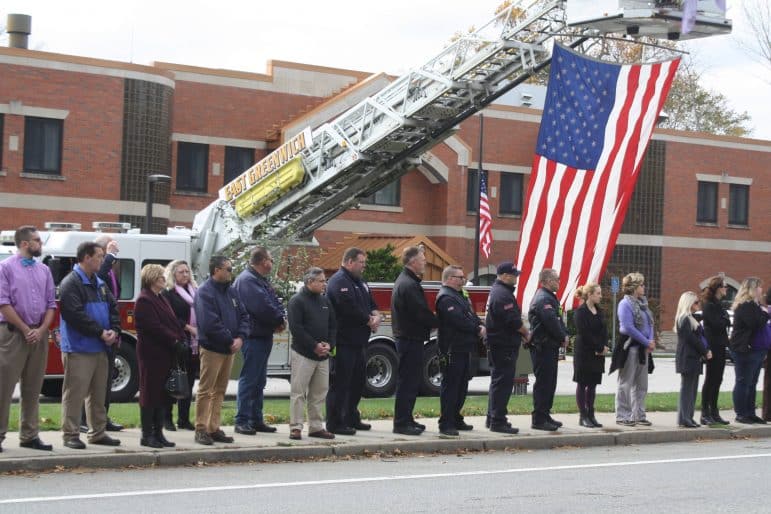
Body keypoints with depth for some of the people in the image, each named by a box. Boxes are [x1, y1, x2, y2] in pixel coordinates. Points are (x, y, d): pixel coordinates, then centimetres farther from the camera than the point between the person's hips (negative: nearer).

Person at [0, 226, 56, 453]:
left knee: (33, 389, 9)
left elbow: (51, 304, 11)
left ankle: (29, 435, 15)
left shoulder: (44, 270, 13)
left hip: (39, 335, 6)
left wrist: (41, 330, -4)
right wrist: (26, 330, -11)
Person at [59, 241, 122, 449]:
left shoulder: (99, 284, 17)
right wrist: (100, 332, -18)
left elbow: (113, 308, 15)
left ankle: (98, 432, 22)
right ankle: (70, 435, -2)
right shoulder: (71, 284, -11)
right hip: (78, 348, -9)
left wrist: (114, 331, -3)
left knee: (98, 394, 14)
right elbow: (75, 315, -20)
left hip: (100, 348, 9)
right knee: (75, 393, -6)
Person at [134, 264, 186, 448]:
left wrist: (180, 339, 1)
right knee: (150, 393, -3)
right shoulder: (144, 301, -12)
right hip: (152, 355, -9)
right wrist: (175, 342, -19)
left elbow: (172, 322, 17)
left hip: (165, 354, 9)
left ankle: (158, 433, 15)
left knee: (163, 394, 10)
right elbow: (154, 327, -19)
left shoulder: (161, 299, 18)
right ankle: (147, 435, 3)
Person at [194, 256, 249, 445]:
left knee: (219, 391, 12)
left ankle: (214, 428, 18)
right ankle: (201, 429, 3)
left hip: (229, 349, 8)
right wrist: (230, 340, -15)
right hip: (211, 349, -8)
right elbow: (210, 323, -21)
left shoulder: (231, 291, 13)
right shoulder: (205, 292, -12)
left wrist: (240, 337, -5)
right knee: (206, 390, -3)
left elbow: (243, 316, 12)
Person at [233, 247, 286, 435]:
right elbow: (262, 306, -24)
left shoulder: (261, 280, 18)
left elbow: (275, 302, 14)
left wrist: (281, 319, -6)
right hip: (253, 336, -11)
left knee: (259, 381, 14)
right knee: (249, 379, -8)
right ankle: (242, 421, -5)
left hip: (264, 335, 11)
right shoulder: (247, 280, -15)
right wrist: (279, 320, -10)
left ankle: (256, 420, 21)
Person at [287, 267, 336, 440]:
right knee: (298, 392, -5)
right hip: (303, 354, -7)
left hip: (322, 355, 7)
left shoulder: (325, 301, 14)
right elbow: (296, 328, -14)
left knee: (319, 393, 9)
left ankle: (316, 426, 15)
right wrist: (314, 346, -16)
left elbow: (332, 326, 16)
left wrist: (329, 344, -2)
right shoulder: (297, 301, -7)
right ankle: (296, 428, -3)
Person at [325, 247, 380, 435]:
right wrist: (369, 321, -10)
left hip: (358, 342, 10)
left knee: (358, 381, 16)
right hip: (343, 341, -10)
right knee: (339, 383, -7)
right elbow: (350, 309, -24)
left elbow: (371, 304, 19)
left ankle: (351, 419, 26)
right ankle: (334, 423, -4)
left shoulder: (359, 282, 18)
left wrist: (375, 316, -4)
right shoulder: (339, 282, -15)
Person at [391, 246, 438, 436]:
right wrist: (438, 323, -6)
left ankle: (406, 420, 22)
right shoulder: (409, 285, -19)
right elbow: (422, 313, -21)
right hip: (411, 339, -11)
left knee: (410, 381, 16)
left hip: (406, 337, 11)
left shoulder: (403, 281, 16)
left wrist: (432, 322, 7)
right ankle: (401, 423, -3)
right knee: (408, 381, -6)